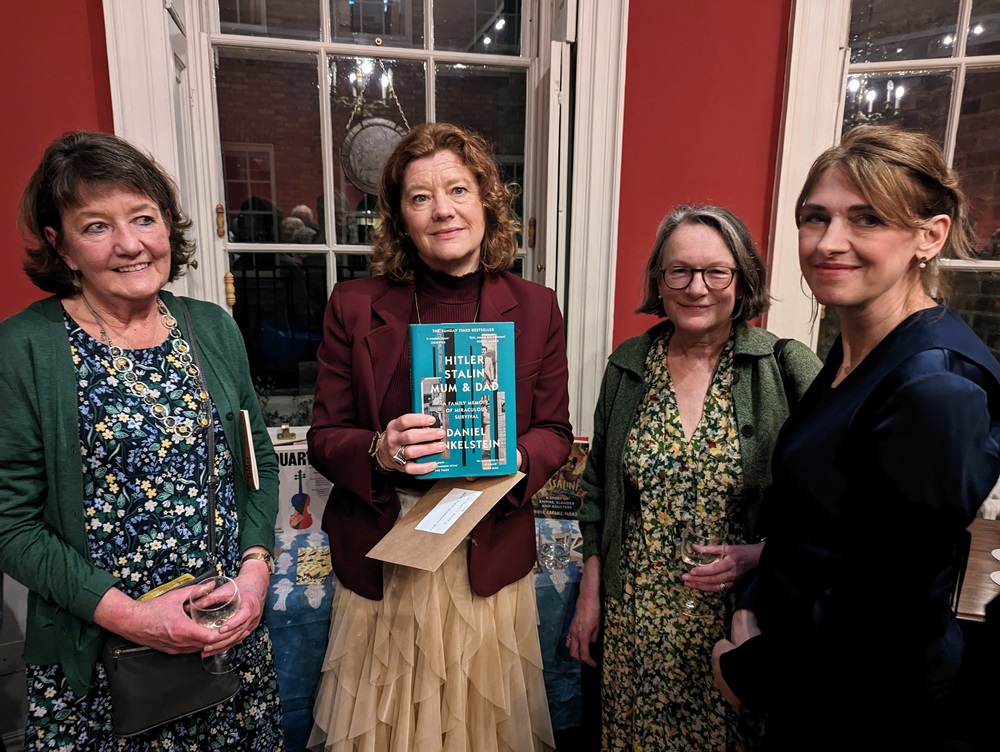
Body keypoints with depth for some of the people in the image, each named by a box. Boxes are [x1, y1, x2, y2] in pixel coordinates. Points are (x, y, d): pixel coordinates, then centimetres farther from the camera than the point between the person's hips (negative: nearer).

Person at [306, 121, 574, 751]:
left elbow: (555, 432, 5)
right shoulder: (354, 306, -3)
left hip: (490, 553, 1)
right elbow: (324, 438, 1)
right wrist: (379, 452, -20)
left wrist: (514, 459, -16)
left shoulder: (535, 307, 0)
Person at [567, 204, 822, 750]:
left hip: (739, 618, -2)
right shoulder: (628, 364, 0)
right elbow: (599, 488, 7)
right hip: (634, 618, 3)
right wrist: (589, 594, 8)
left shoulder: (788, 369, -11)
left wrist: (759, 555, -20)